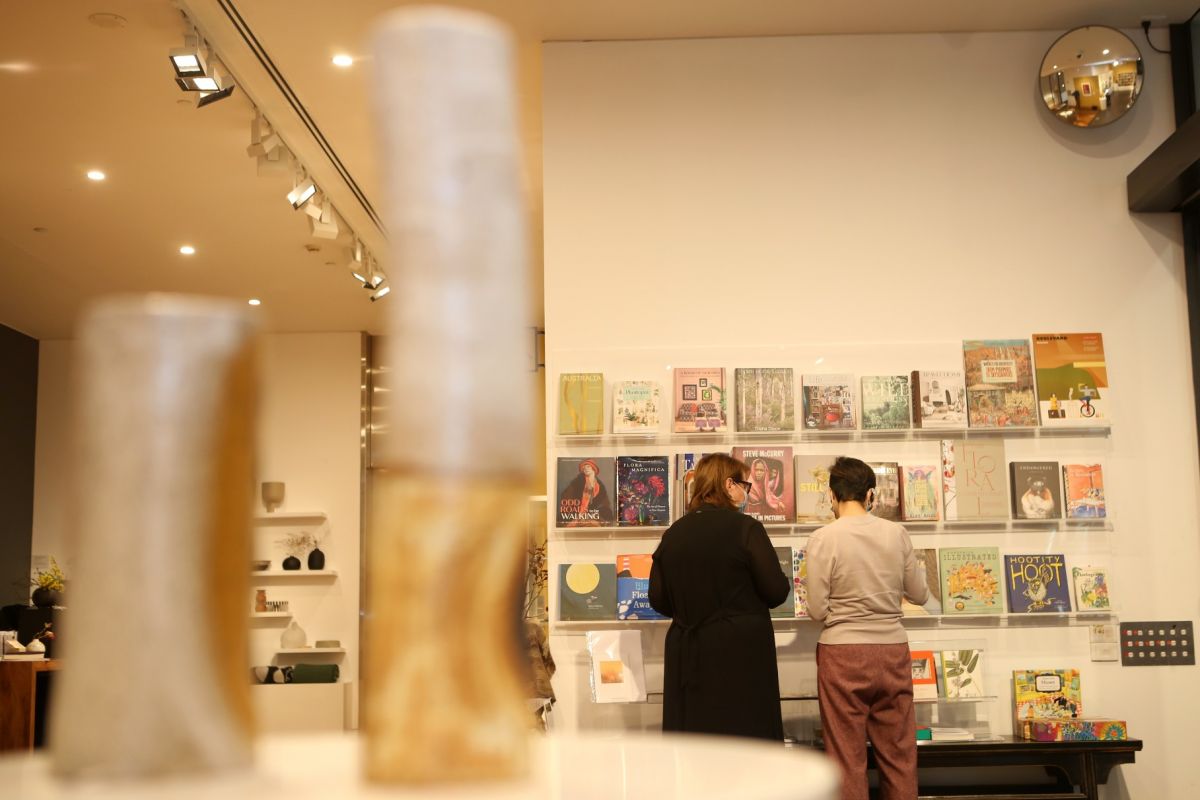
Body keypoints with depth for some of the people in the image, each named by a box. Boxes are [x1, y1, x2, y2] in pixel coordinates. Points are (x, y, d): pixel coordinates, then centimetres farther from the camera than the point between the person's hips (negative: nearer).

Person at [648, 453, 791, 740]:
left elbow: (658, 600, 7)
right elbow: (777, 591, -10)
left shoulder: (673, 534, 5)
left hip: (687, 654, 5)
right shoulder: (745, 528, -9)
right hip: (741, 654, -5)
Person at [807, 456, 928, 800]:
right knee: (899, 754, 12)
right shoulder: (896, 533, 0)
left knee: (848, 758, 5)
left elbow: (817, 610, -8)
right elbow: (920, 595, 8)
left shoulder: (824, 538, -9)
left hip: (843, 653, -3)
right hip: (893, 649, 3)